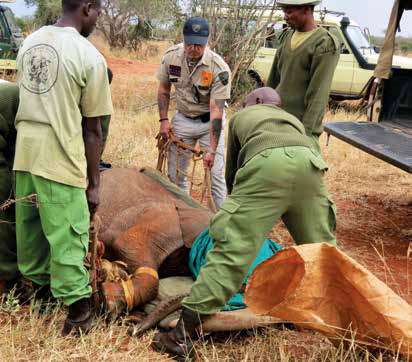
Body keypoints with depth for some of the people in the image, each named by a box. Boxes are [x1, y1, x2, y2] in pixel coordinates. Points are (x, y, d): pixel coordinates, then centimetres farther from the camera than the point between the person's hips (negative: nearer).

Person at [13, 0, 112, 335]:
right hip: (60, 160, -7)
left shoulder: (29, 42, 11)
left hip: (24, 153, 7)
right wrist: (94, 182, 1)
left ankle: (35, 283, 37)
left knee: (29, 226, 19)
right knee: (67, 237, 2)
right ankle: (78, 310, 13)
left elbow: (28, 99, 15)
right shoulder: (90, 57, -9)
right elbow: (92, 129, -6)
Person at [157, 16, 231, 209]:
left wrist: (212, 150, -32)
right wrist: (164, 120, -4)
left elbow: (216, 111, -29)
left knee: (215, 174, -5)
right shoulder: (171, 56, -14)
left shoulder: (219, 68, -27)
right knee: (175, 173, 9)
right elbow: (163, 90, 4)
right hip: (183, 119, 4)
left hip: (209, 121, -4)